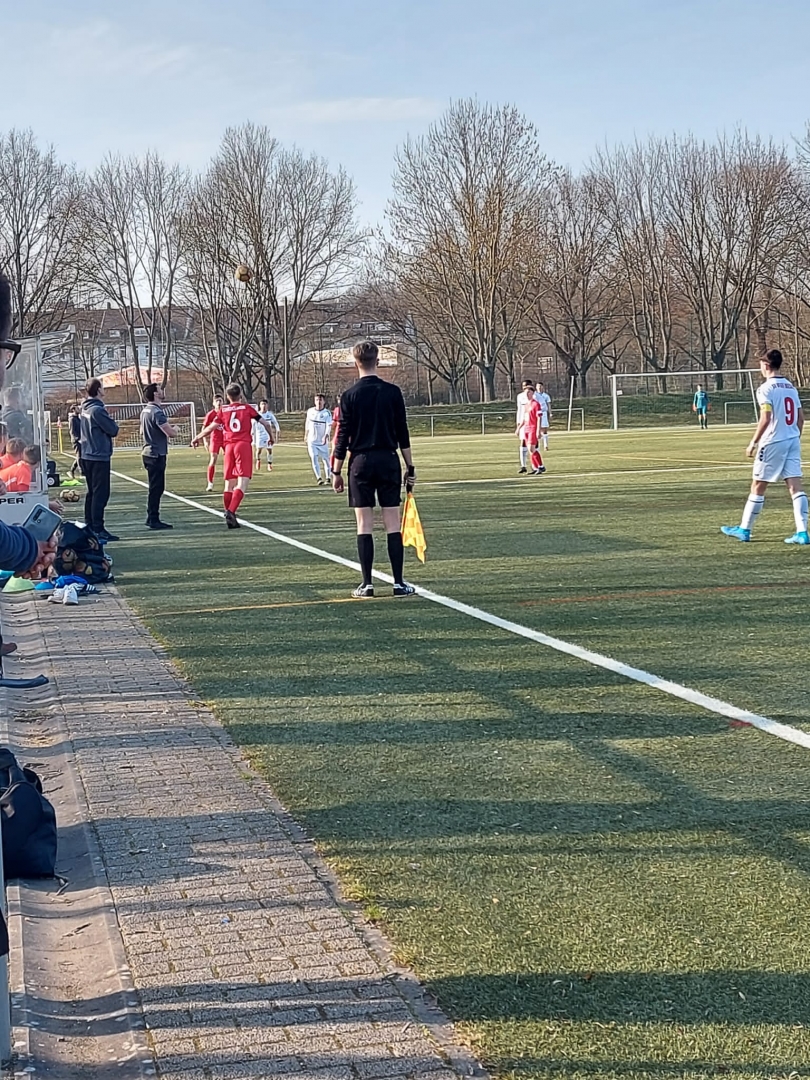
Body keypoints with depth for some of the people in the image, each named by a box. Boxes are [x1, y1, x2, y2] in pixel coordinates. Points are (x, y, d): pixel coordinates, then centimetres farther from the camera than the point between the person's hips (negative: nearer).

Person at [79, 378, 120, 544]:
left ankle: (89, 527, 20)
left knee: (92, 492, 16)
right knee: (101, 493, -7)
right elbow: (113, 430, -15)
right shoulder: (97, 410, -17)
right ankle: (97, 529, -9)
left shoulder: (84, 409, 11)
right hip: (99, 456, -9)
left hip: (87, 455, 9)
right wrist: (111, 422, 3)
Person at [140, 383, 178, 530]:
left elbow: (142, 433, 24)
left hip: (148, 453, 10)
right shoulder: (157, 412, -18)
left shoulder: (145, 410, 12)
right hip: (157, 455, -10)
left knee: (155, 488, 16)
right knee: (156, 488, -5)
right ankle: (153, 520, -3)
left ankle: (151, 518, 20)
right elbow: (172, 433, -21)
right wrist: (175, 428, 1)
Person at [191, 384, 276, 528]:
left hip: (229, 446, 3)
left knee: (229, 484, 12)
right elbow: (265, 423, 11)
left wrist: (197, 438, 19)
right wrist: (271, 436, 29)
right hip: (244, 445, -3)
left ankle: (229, 517, 13)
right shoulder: (247, 408, 8)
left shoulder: (223, 410, 10)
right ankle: (231, 511, -28)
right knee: (242, 483, -9)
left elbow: (210, 427, 4)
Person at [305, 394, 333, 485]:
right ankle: (319, 478, -16)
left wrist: (326, 436, -36)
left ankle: (327, 478, 20)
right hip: (312, 440, 2)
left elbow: (328, 426, -20)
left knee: (325, 459, 3)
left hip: (323, 441, -2)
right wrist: (306, 435, 27)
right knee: (314, 458, -12)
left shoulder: (327, 413, -9)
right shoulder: (310, 411, 2)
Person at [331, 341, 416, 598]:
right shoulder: (393, 392, 0)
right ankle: (399, 583, 3)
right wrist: (410, 467, 8)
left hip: (361, 462, -1)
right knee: (393, 523, 3)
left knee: (364, 525, 2)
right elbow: (403, 434, 1)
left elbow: (343, 437, -3)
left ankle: (366, 584, 2)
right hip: (389, 461, 1)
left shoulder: (350, 396, -4)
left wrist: (336, 472, 4)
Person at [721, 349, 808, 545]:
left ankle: (744, 530, 15)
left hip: (773, 442, -6)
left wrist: (753, 442, -12)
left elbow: (766, 418, -19)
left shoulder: (766, 389, -10)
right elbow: (801, 418, 13)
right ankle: (802, 533, -7)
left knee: (758, 486, 5)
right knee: (796, 486, 0)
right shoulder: (791, 387, 12)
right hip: (793, 440, 6)